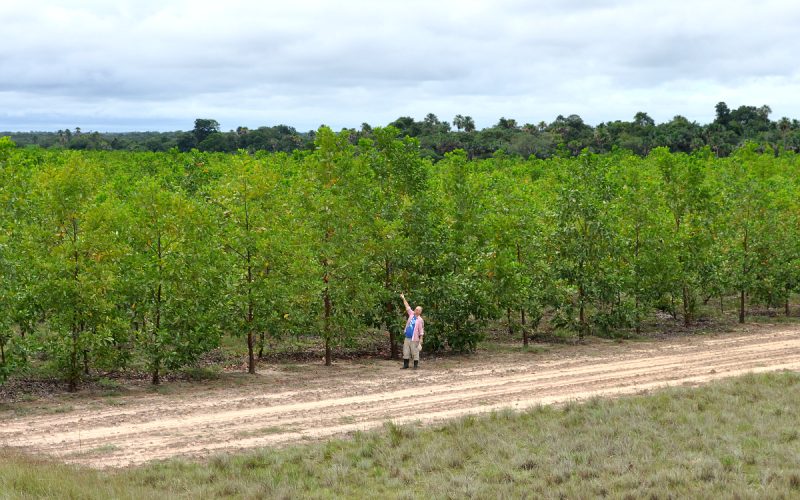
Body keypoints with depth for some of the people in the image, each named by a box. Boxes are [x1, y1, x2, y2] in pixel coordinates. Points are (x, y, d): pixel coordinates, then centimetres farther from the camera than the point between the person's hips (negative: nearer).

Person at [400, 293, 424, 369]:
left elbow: (421, 330, -9)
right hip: (407, 338, 6)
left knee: (415, 352, -2)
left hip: (414, 339, -6)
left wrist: (421, 339, -13)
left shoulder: (420, 320, -7)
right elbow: (407, 307, 13)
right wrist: (403, 298, 12)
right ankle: (405, 364, 14)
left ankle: (416, 365, 5)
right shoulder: (411, 314, 8)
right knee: (405, 352, 7)